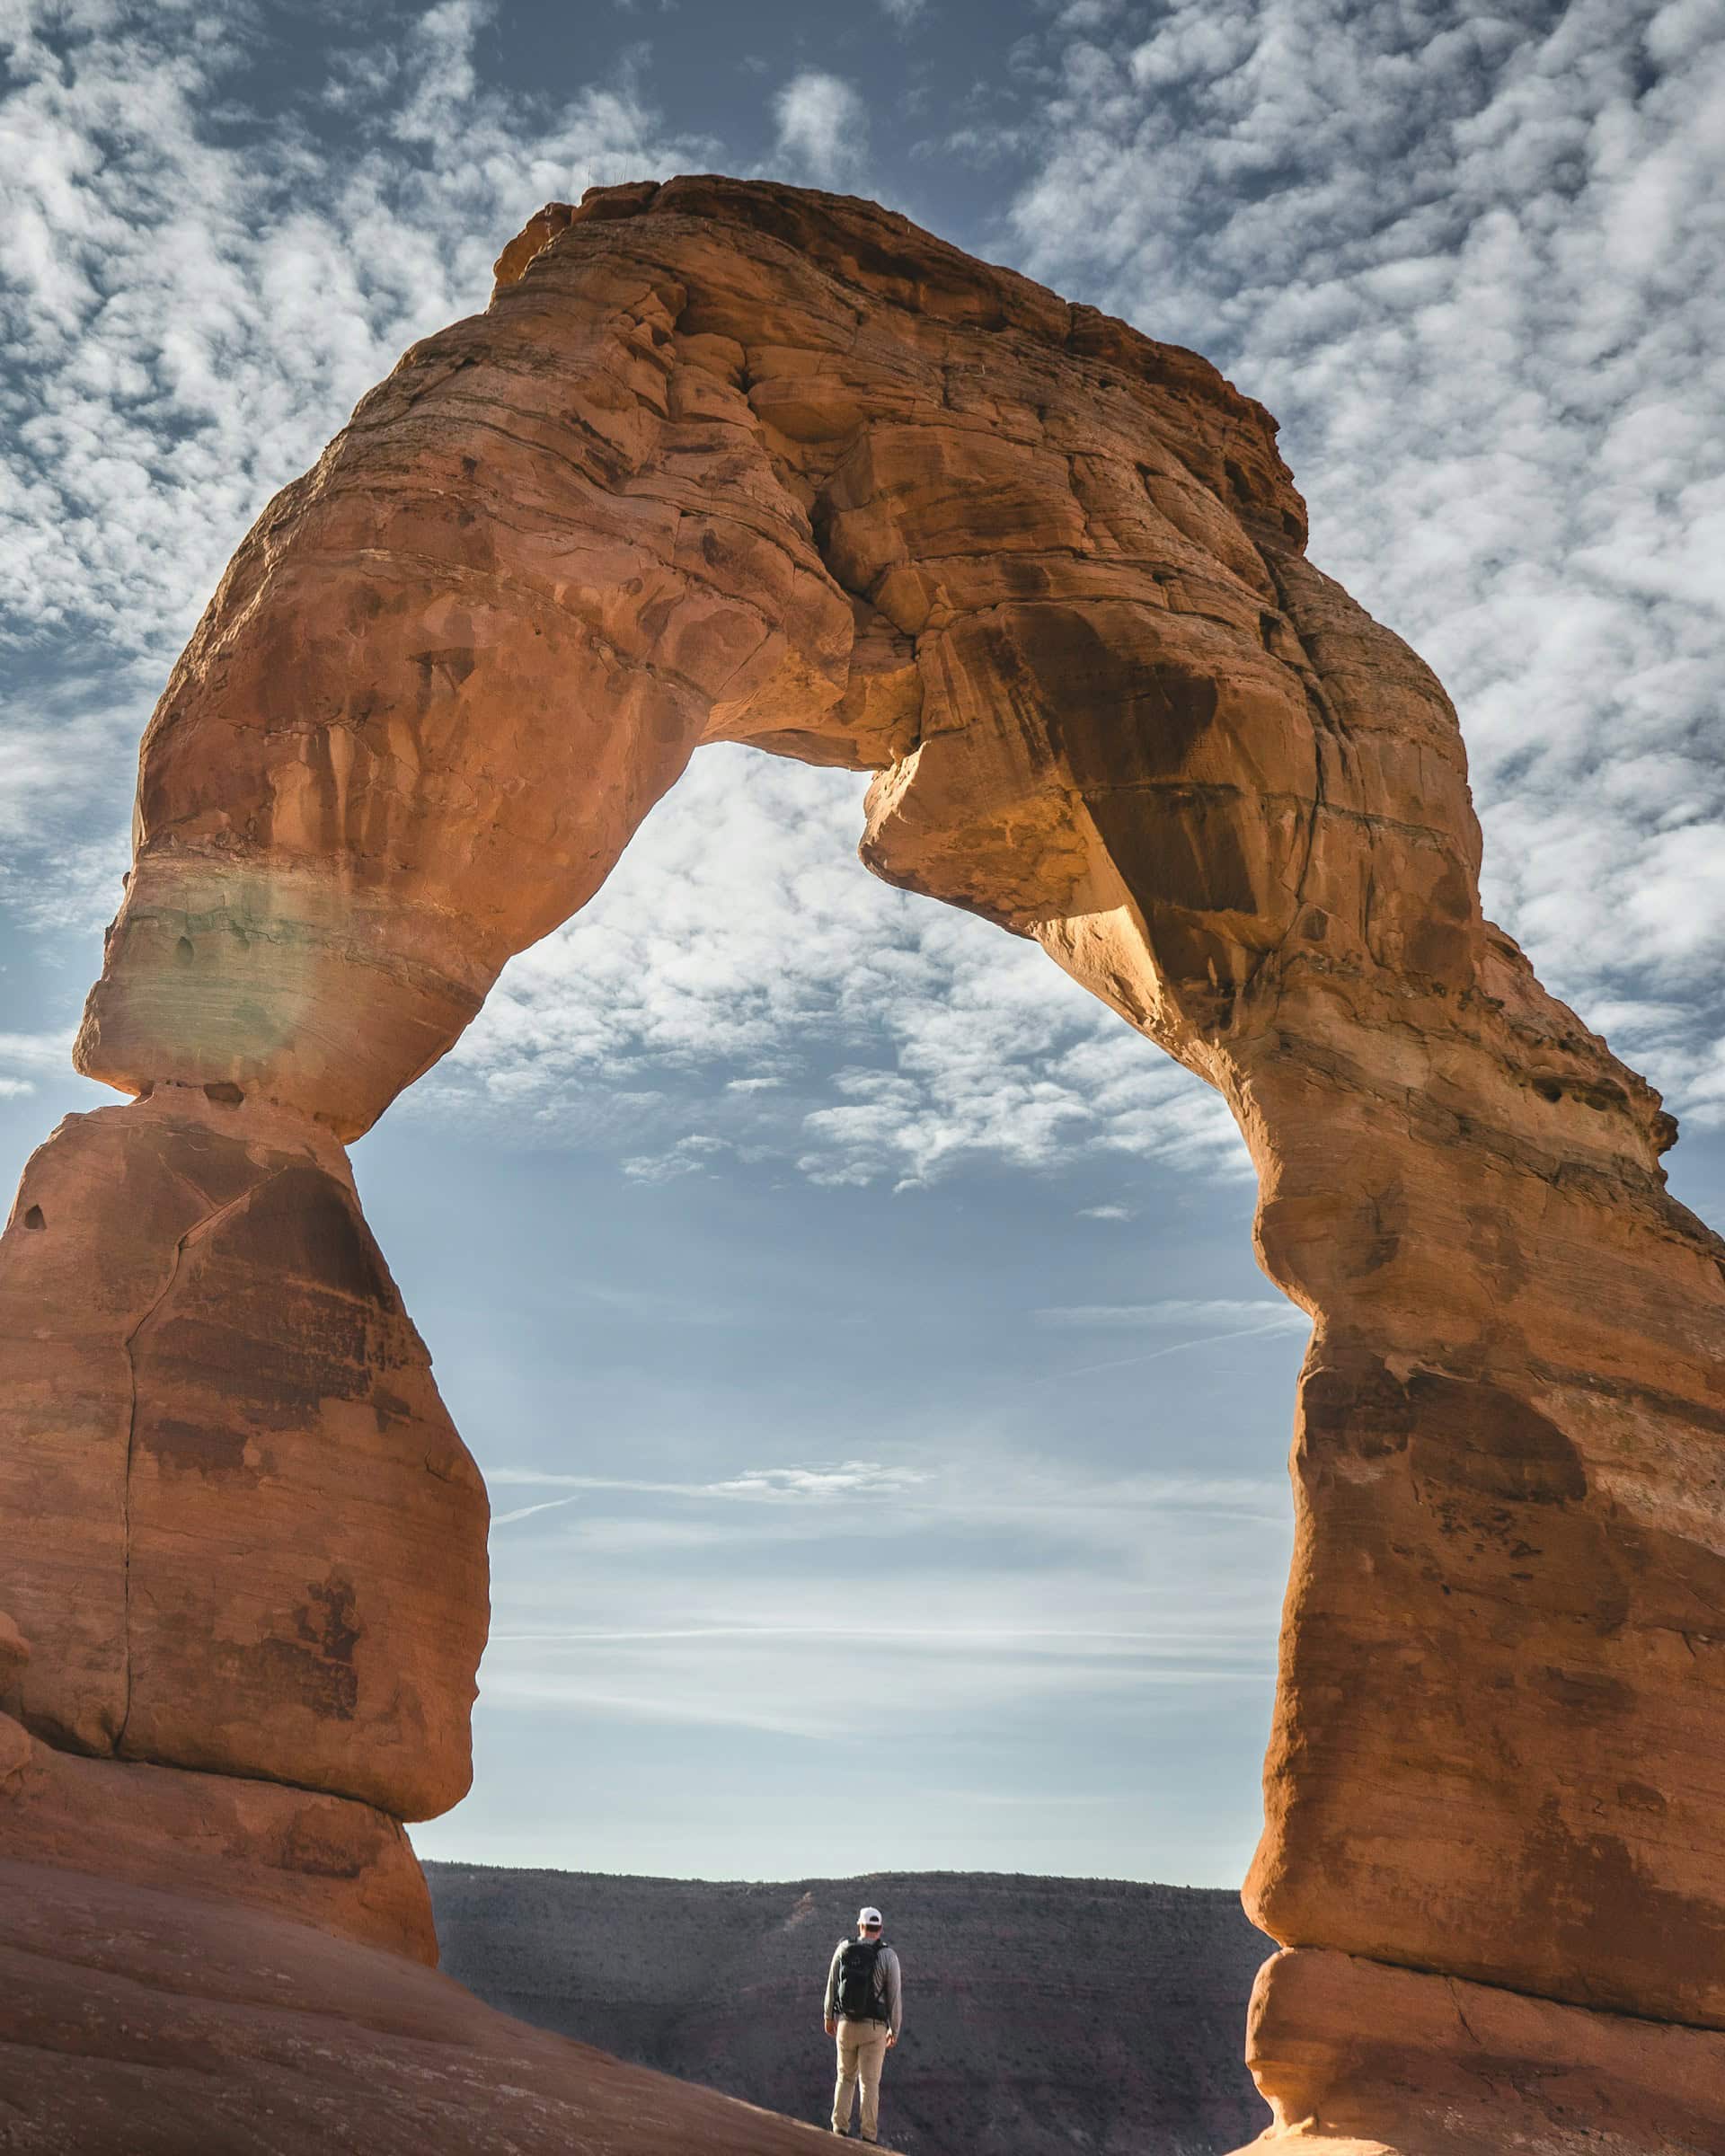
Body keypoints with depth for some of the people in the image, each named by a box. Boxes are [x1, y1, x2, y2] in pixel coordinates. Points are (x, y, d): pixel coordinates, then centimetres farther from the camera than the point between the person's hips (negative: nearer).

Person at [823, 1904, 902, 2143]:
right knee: (870, 2083, 6)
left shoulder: (843, 1949, -4)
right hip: (874, 2028, -2)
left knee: (846, 2077, 19)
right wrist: (894, 2030, 5)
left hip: (846, 2024, 2)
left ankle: (840, 2129, 13)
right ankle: (869, 2137, 6)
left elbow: (832, 1986, 3)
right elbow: (895, 1996, -8)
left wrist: (828, 2017, 18)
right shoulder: (888, 1956, -11)